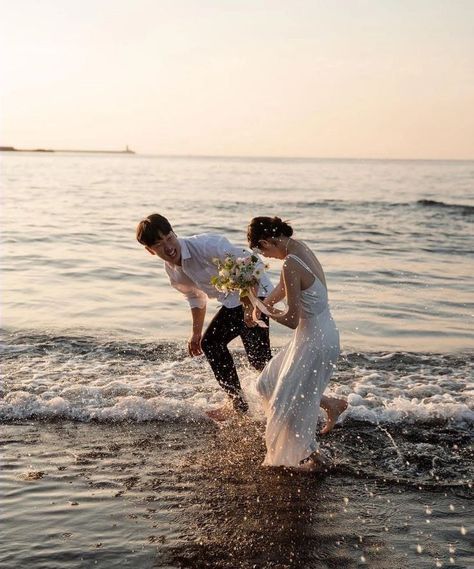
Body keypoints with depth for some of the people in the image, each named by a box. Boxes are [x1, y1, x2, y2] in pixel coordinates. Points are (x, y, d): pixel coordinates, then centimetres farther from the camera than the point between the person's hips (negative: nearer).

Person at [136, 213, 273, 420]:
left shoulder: (206, 245, -27)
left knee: (258, 356, -18)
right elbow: (195, 297, 19)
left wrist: (250, 306, -31)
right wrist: (196, 333, 20)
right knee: (210, 342, 16)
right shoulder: (172, 271, 0)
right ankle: (238, 403, 29)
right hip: (232, 302, 9)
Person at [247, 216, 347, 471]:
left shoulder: (291, 265, -26)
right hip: (322, 333, 9)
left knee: (289, 403, 8)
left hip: (315, 341, -9)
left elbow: (292, 320, -22)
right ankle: (331, 404, 31)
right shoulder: (300, 247, 2)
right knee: (270, 383, 22)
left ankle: (315, 457, 25)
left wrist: (269, 313, -4)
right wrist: (263, 305, 9)